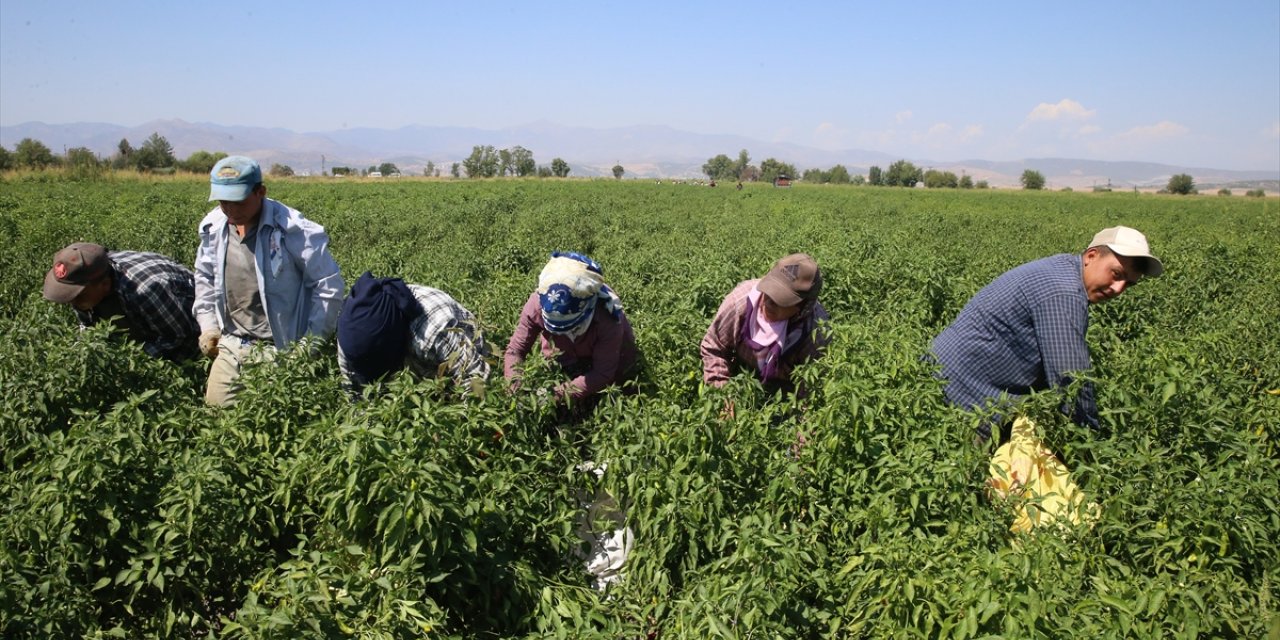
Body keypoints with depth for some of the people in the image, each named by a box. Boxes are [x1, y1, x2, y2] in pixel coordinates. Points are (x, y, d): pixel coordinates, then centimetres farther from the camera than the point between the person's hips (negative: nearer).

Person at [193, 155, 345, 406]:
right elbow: (205, 278, 21)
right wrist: (208, 325, 14)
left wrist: (312, 343, -11)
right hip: (230, 346, 6)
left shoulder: (291, 230, -16)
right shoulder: (212, 227, 3)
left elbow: (328, 284, -12)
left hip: (280, 349, -6)